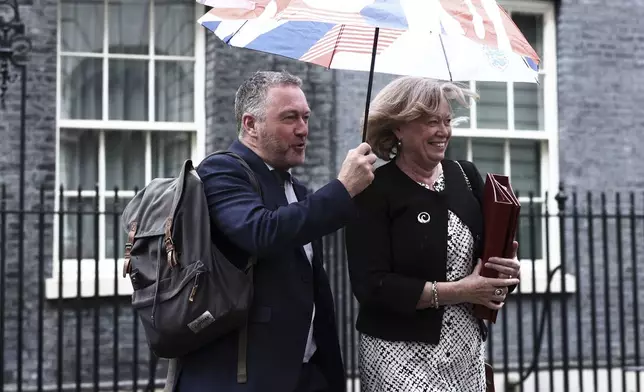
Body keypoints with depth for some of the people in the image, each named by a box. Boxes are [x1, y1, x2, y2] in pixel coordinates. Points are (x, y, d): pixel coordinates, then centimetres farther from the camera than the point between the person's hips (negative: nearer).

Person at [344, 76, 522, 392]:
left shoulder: (467, 175, 6)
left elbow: (495, 250, 14)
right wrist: (459, 292, -17)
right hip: (403, 353, -5)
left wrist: (508, 273, -9)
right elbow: (370, 286, -16)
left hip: (468, 349, 5)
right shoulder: (375, 191, -9)